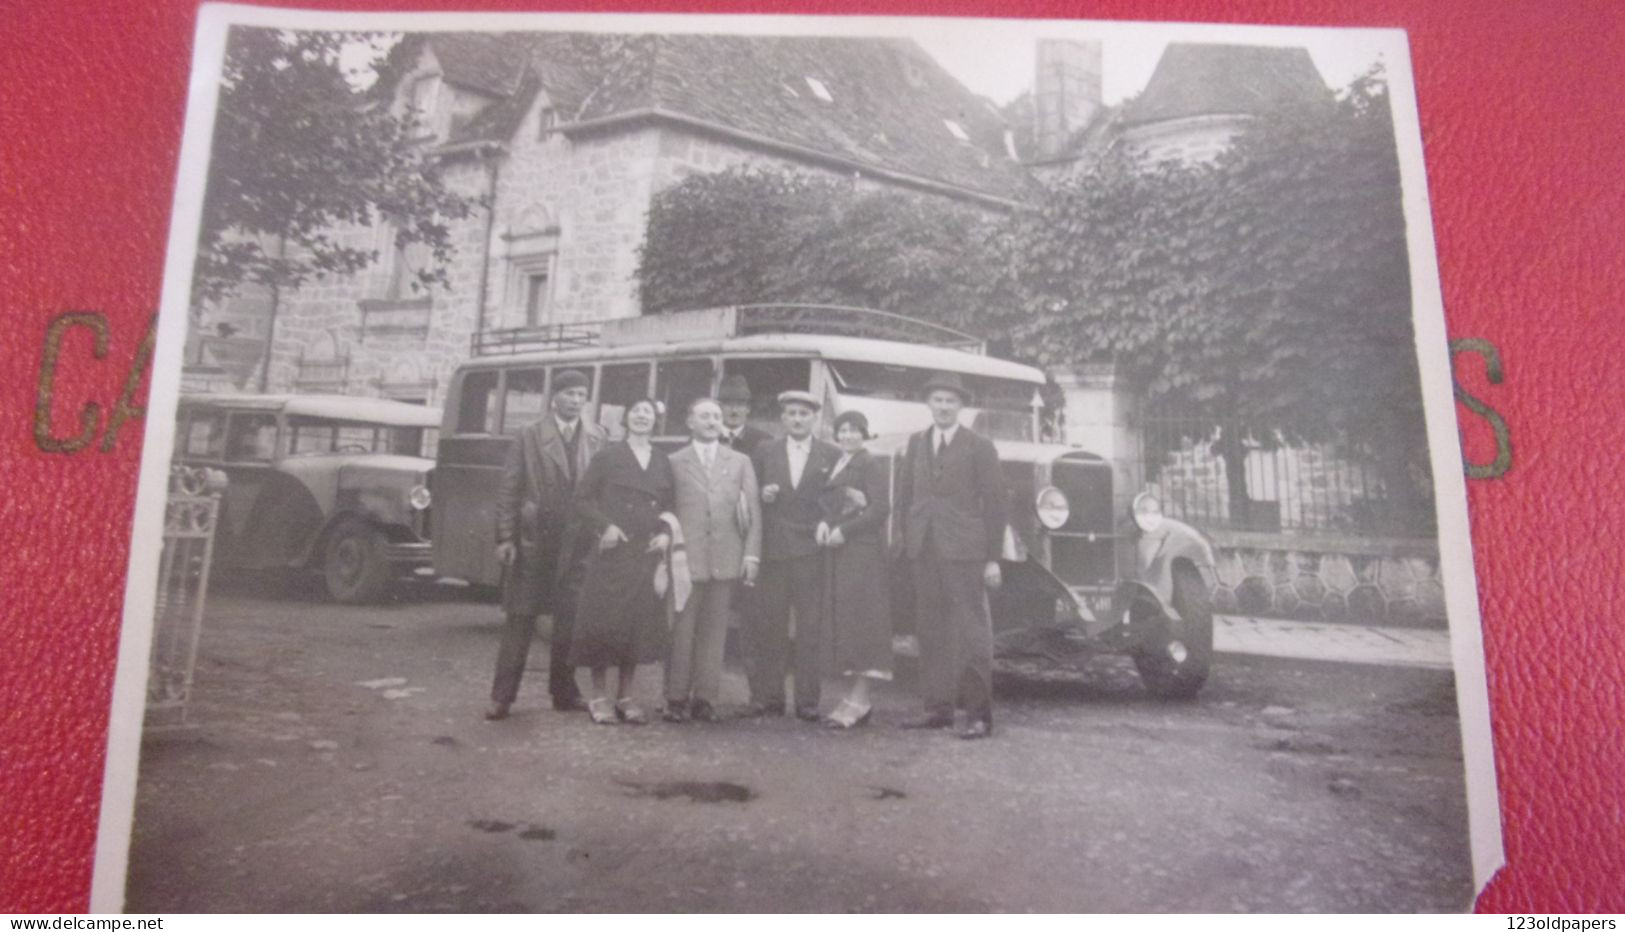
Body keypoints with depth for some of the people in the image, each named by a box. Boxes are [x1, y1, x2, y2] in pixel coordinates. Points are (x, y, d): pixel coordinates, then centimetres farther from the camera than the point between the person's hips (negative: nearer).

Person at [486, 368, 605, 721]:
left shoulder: (596, 438, 5)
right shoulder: (530, 435, 0)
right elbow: (509, 489, -2)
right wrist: (505, 537, -8)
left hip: (577, 543, 2)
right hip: (533, 540, -2)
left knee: (570, 619, 10)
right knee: (519, 619, 4)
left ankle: (564, 691, 21)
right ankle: (502, 695, 10)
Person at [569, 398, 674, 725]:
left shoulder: (663, 463, 12)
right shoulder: (608, 457, 1)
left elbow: (669, 507, 15)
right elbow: (582, 498, 0)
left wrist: (666, 533, -2)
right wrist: (604, 526, -13)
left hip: (648, 554, 4)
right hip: (612, 552, -4)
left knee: (640, 623, 4)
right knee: (603, 621, -4)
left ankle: (625, 696, 15)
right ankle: (599, 696, 7)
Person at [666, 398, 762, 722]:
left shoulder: (740, 462, 13)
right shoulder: (674, 462, 8)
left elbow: (753, 510, 9)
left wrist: (751, 554, 1)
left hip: (726, 557, 2)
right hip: (685, 556, -2)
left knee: (714, 629, 3)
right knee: (681, 629, -1)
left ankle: (705, 697, 11)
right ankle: (676, 698, 8)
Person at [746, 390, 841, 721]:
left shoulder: (832, 456, 8)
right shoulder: (764, 452, 12)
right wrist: (762, 496, -8)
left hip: (812, 552, -1)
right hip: (772, 550, 1)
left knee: (811, 629, -1)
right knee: (768, 627, 2)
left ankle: (808, 700, 6)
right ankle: (766, 697, 10)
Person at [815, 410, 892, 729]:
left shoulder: (870, 465, -4)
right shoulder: (834, 466, 18)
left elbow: (880, 508, -12)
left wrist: (844, 530, -15)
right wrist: (823, 522, -4)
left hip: (862, 550, -8)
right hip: (836, 551, 8)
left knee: (859, 619, -7)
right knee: (841, 619, 6)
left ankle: (857, 700, -4)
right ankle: (857, 698, 12)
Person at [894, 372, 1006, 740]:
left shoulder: (979, 447, 0)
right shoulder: (916, 443, 14)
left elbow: (994, 504, -2)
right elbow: (904, 495, 13)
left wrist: (993, 558, -6)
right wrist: (906, 541, 4)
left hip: (963, 550, -5)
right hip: (923, 550, 5)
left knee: (972, 631, -2)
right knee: (930, 631, 8)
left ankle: (978, 713, 4)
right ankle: (939, 707, 17)